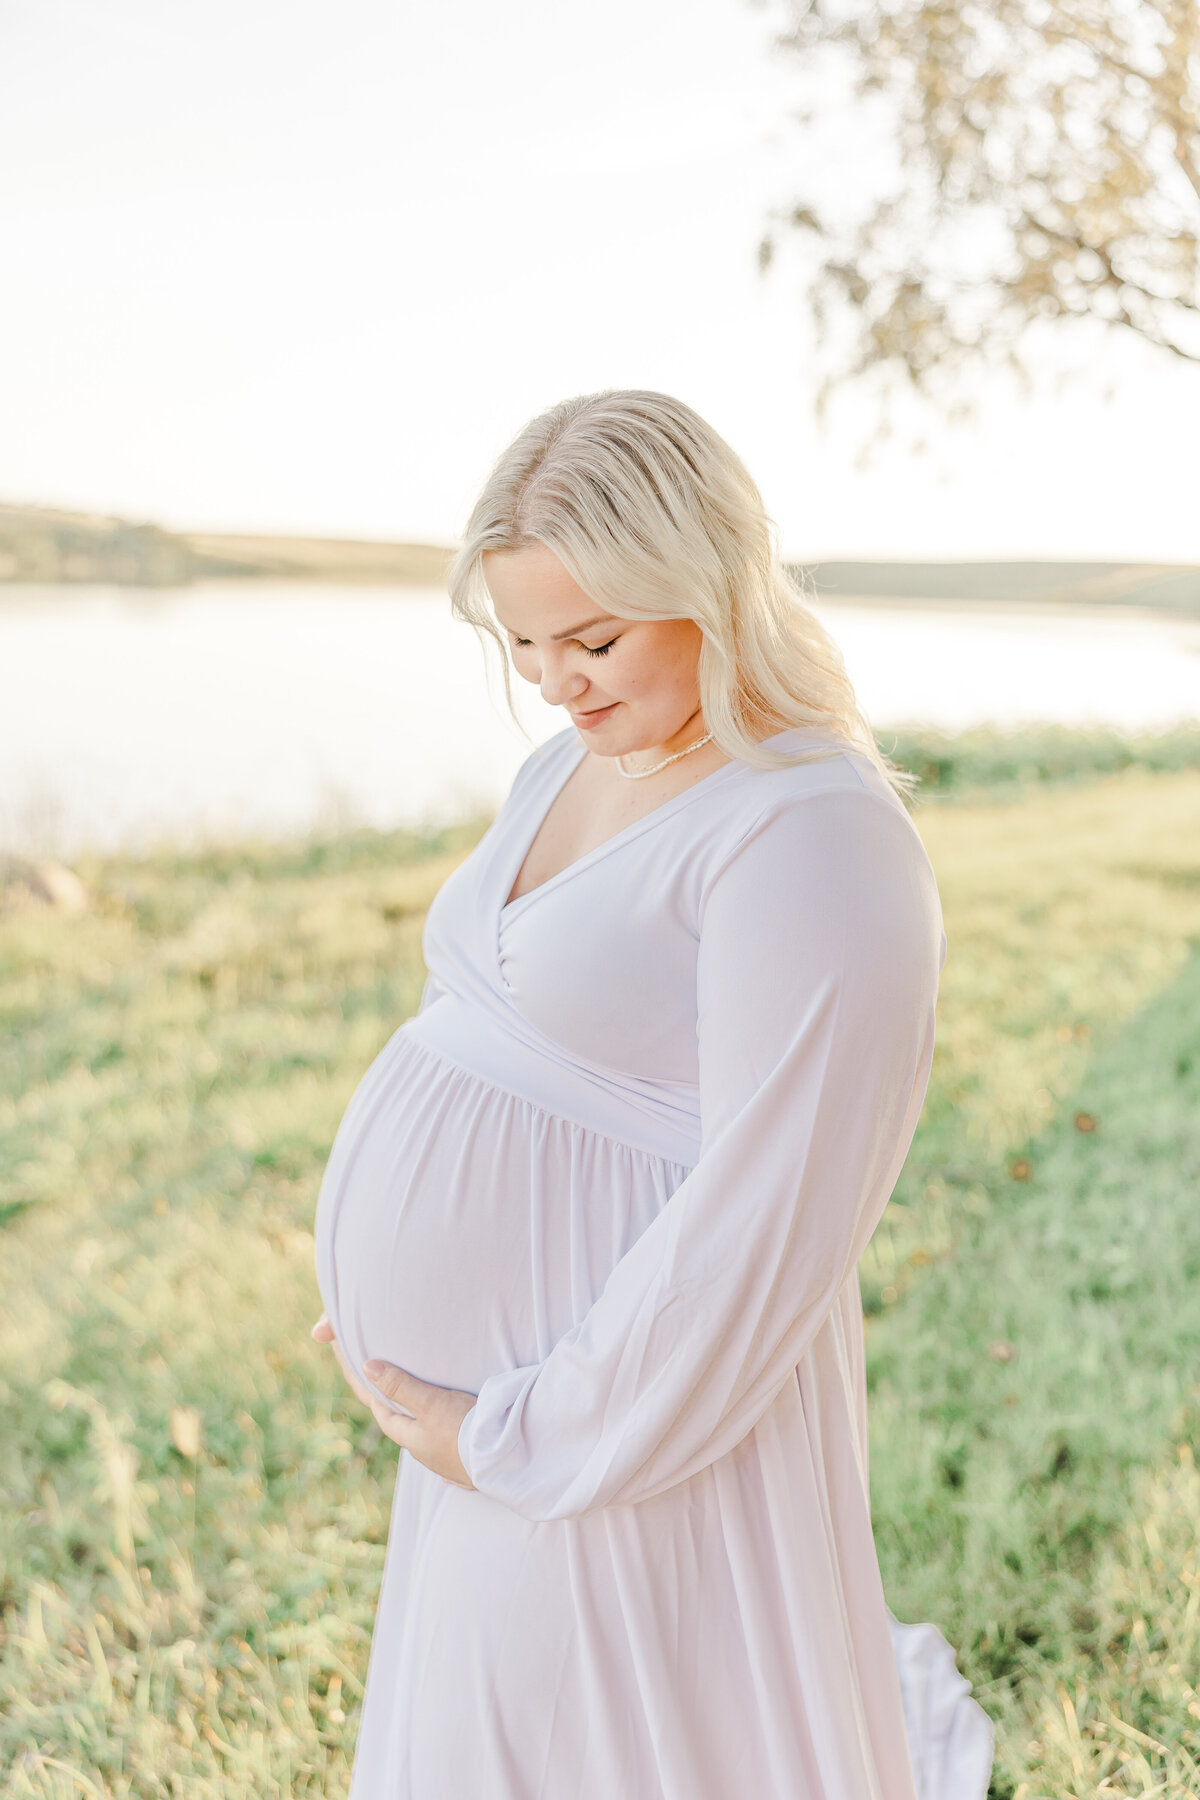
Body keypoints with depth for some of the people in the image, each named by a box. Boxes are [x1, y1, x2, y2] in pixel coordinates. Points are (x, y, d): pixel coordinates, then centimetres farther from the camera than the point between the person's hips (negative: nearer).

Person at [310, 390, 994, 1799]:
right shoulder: (571, 773, 7)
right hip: (509, 1390, 9)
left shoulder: (816, 836, -20)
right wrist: (410, 1283, 6)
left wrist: (534, 1446, -17)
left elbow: (773, 1211, -23)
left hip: (643, 1411, -9)